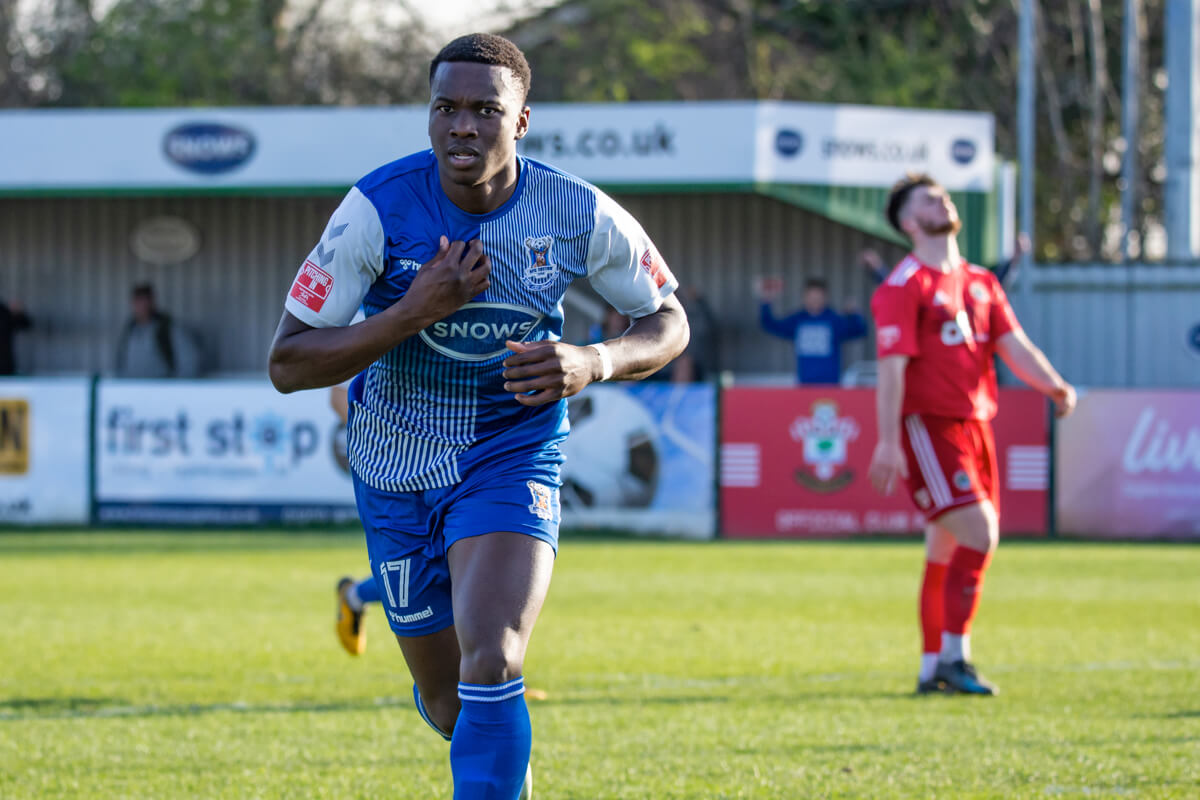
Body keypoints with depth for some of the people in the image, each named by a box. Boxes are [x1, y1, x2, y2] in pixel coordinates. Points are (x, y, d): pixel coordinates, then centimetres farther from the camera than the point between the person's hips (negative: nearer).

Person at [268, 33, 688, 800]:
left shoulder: (579, 214, -15)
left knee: (490, 670, -25)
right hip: (397, 468, 1)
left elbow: (668, 322, 1)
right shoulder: (380, 209, -20)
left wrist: (595, 363, -21)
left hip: (512, 453, -1)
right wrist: (415, 312, -31)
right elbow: (288, 365, -18)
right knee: (446, 697, 14)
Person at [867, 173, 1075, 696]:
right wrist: (888, 443, -23)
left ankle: (932, 669, 16)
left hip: (973, 426, 7)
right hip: (927, 426, -7)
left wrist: (1053, 386, -13)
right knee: (979, 532, -18)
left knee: (947, 551, 10)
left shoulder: (980, 283, 15)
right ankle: (953, 658, -12)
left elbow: (1013, 346, 7)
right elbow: (891, 367, -15)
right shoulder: (904, 286, -8)